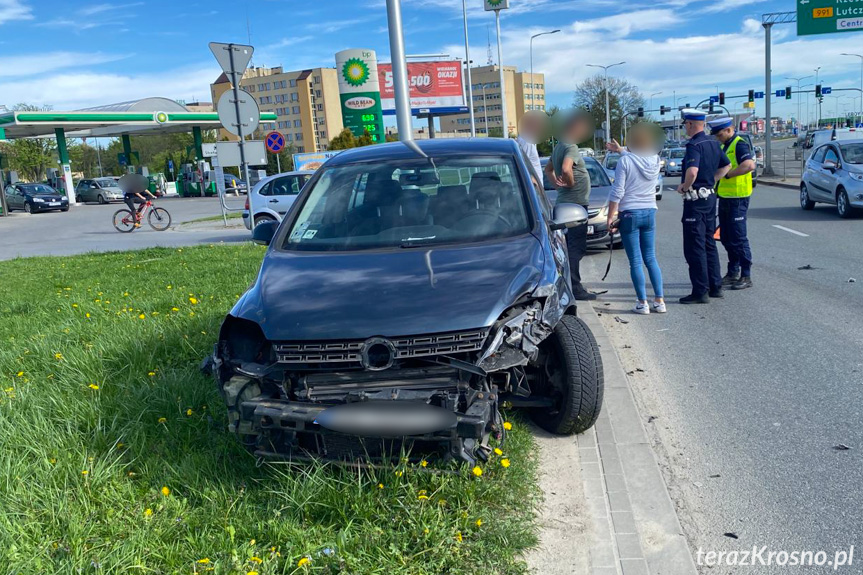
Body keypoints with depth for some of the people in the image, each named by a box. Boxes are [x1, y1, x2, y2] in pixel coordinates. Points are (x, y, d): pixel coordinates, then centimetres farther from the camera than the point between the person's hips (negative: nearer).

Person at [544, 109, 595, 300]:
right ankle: (574, 288, -5)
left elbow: (548, 169, 28)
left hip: (565, 202, 10)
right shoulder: (570, 147, -16)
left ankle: (570, 285, 22)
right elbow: (566, 168, -33)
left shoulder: (558, 147, 15)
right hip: (575, 203, -10)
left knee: (571, 247, 15)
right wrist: (571, 183, -16)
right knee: (576, 248, -7)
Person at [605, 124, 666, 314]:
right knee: (651, 258, 12)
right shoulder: (655, 159, 3)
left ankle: (643, 303, 2)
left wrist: (610, 217, -6)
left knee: (635, 261, 0)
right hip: (650, 213, 5)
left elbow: (617, 192, -13)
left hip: (629, 214, -5)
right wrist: (620, 150, 37)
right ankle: (659, 301, 12)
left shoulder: (625, 161, -11)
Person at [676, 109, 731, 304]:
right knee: (709, 244, 17)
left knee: (694, 247, -4)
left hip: (695, 200, -9)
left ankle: (700, 291, -3)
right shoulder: (713, 143, 11)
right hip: (710, 197, 9)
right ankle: (715, 286, 22)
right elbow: (726, 166, 23)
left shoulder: (694, 145, -17)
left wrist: (684, 187, -15)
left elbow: (692, 172, -32)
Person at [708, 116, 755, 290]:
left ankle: (746, 276, 1)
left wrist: (727, 174, -23)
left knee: (738, 238, -6)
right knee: (726, 238, 13)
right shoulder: (724, 146, 16)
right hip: (724, 197, 10)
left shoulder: (739, 145, -13)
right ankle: (733, 273, 23)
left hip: (737, 198, -10)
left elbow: (750, 165, -28)